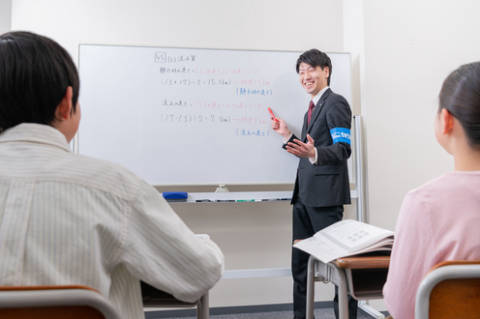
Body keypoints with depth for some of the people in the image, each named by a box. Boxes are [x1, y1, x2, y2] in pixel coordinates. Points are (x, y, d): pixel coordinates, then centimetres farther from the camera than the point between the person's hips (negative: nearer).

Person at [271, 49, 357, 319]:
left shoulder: (335, 103, -7)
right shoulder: (312, 108, 21)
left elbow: (343, 150, -17)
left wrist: (313, 153, -34)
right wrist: (287, 135, 16)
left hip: (325, 195, -9)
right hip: (305, 195, 10)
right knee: (300, 261, 14)